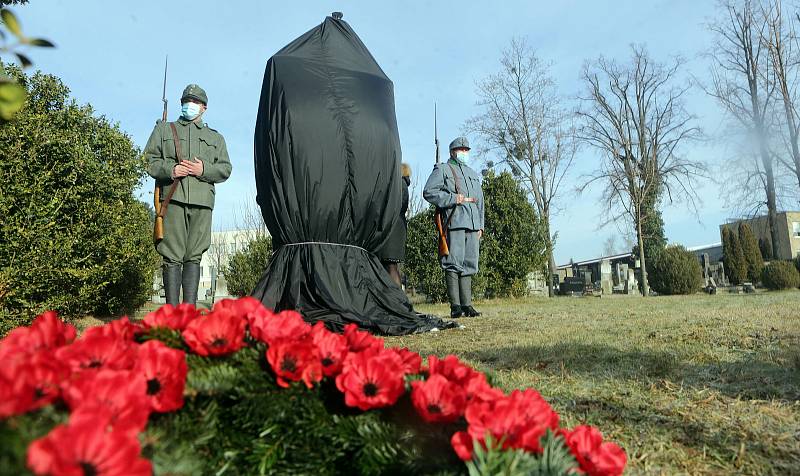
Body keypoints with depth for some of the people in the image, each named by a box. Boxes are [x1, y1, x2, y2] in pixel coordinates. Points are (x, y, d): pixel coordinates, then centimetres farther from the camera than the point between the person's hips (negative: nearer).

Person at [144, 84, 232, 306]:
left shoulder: (216, 137, 24)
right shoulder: (164, 130, 22)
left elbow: (225, 169, 13)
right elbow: (149, 158, 11)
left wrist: (204, 169, -6)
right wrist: (170, 169, -8)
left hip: (202, 202, 1)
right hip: (172, 198, -1)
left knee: (194, 256, -1)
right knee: (172, 256, -5)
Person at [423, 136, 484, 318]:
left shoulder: (474, 174, 29)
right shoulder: (442, 169, 10)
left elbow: (480, 201, 27)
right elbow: (429, 192, -4)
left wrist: (480, 225, 17)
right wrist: (452, 199, -12)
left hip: (473, 224, 6)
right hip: (454, 222, -6)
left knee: (469, 265, 4)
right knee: (454, 264, -10)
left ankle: (467, 305, 7)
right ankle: (455, 306, -9)